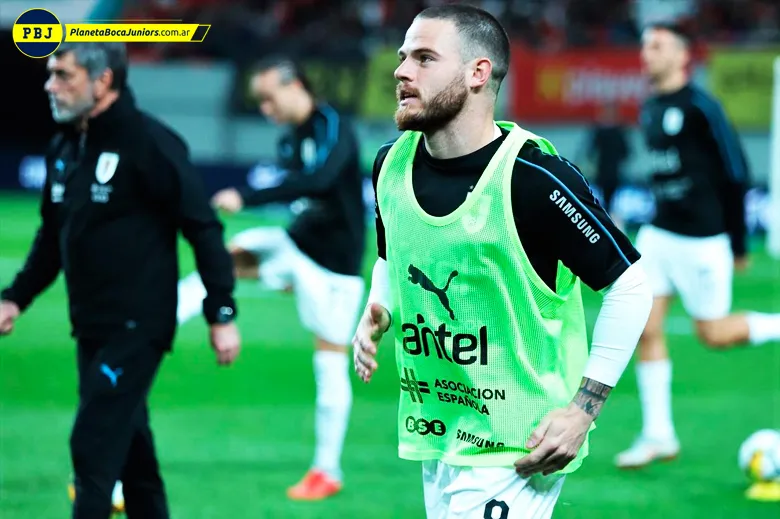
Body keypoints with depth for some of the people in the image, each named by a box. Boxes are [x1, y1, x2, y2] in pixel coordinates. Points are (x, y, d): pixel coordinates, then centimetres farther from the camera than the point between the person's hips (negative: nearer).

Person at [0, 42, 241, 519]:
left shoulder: (149, 143, -14)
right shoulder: (64, 148, 9)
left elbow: (203, 229, -13)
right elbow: (54, 236, 22)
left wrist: (222, 314, -14)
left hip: (136, 328, -8)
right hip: (92, 327, 8)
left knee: (95, 446, -12)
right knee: (129, 448, 14)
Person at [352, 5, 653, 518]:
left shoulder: (534, 177, -19)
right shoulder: (391, 164, 2)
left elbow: (629, 283, -13)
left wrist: (582, 410, -15)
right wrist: (377, 316, 1)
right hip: (435, 437, 7)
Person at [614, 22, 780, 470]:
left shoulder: (700, 107, -15)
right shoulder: (650, 109, 9)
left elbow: (735, 172, -12)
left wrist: (738, 243, -9)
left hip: (700, 239, -7)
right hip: (659, 233, 7)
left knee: (713, 334, 0)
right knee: (645, 329, 1)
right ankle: (658, 436, 7)